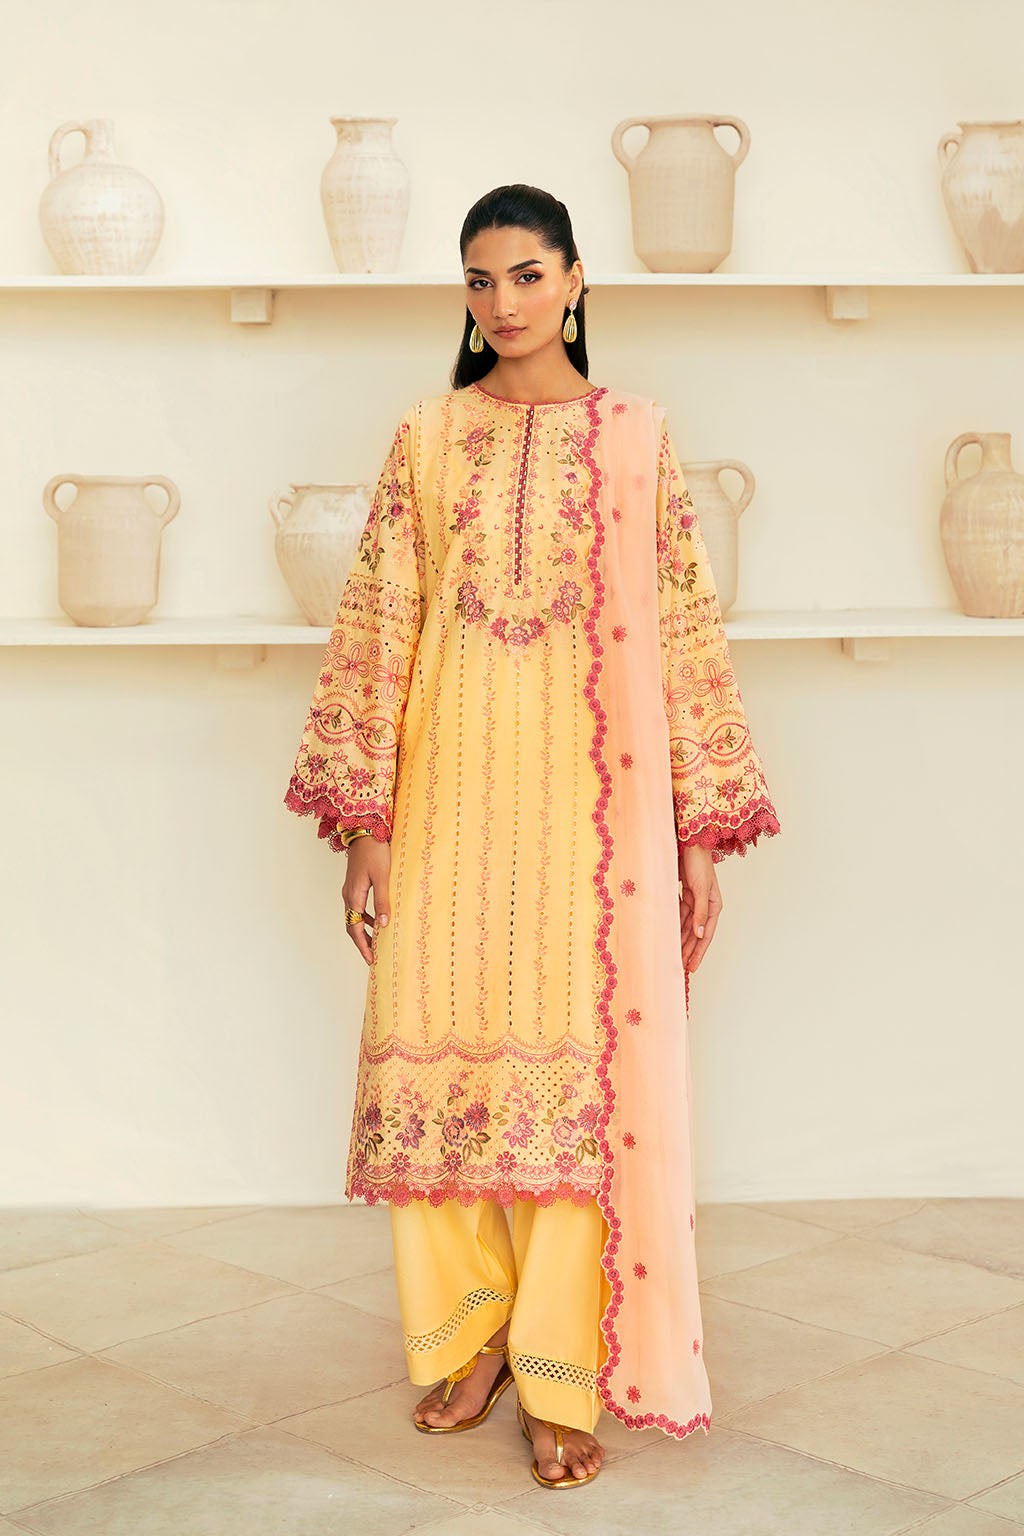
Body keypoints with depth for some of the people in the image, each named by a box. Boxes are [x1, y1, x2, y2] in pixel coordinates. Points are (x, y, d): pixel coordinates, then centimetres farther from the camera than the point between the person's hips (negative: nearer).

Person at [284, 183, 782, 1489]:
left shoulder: (636, 435, 5)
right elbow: (377, 623, 3)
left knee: (582, 1058, -2)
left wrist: (703, 826, 0)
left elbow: (686, 629, 4)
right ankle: (469, 1334, 23)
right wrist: (363, 816, -3)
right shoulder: (426, 436, 7)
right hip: (452, 786, 2)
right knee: (444, 1048, 4)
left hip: (593, 790, -1)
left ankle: (564, 1379, 9)